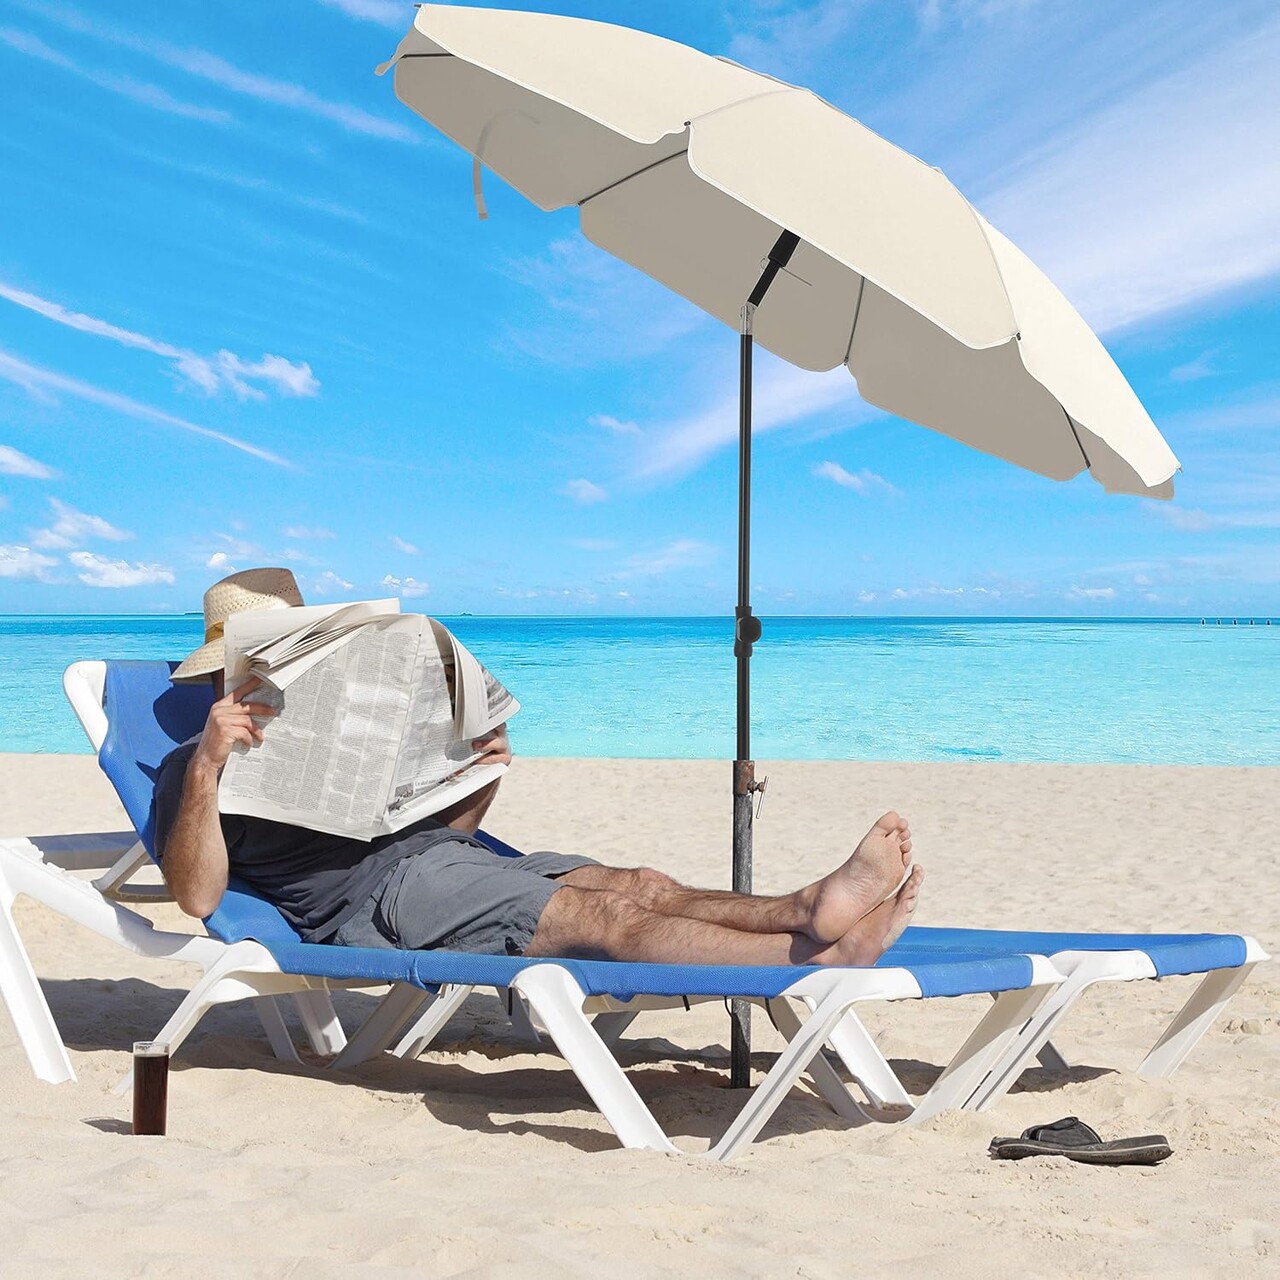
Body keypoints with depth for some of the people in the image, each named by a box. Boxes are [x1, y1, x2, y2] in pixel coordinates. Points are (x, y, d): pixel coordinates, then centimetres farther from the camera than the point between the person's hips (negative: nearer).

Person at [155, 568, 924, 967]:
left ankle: (811, 909, -39)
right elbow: (196, 896, -6)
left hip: (454, 859, 8)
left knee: (641, 885, -19)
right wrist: (205, 768, -20)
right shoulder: (197, 766, 12)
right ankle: (819, 958, -39)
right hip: (376, 893, -8)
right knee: (605, 918, -27)